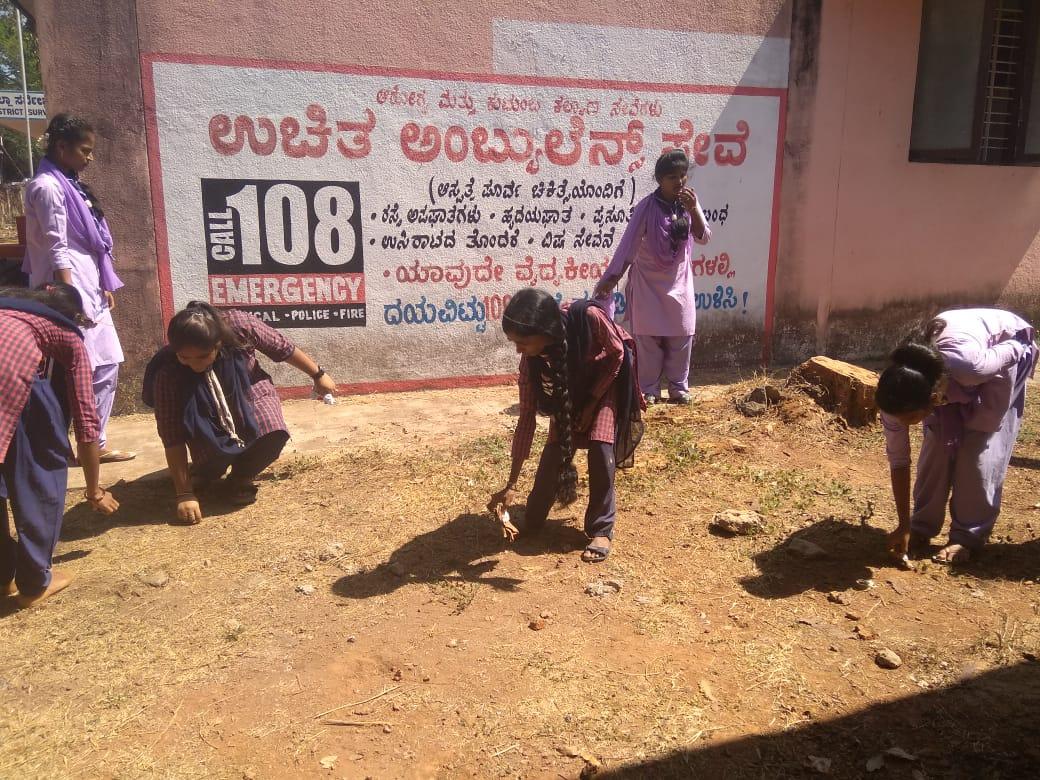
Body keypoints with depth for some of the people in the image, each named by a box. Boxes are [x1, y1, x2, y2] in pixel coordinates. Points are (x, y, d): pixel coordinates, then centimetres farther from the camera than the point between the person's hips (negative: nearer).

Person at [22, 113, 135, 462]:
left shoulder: (69, 185, 16)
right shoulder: (47, 187, -11)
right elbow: (57, 250, -16)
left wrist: (105, 286, 17)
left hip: (91, 289, 10)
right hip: (72, 291, -10)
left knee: (107, 365, 10)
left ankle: (97, 442, 18)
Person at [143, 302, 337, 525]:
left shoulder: (238, 325, -30)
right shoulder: (167, 372, -30)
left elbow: (283, 348, -12)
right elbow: (172, 437, -27)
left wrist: (318, 375, 1)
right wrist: (185, 494, -28)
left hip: (251, 396, 1)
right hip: (208, 419, 0)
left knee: (273, 434, -30)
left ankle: (241, 477, 2)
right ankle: (207, 471, 10)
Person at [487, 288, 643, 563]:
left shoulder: (589, 317, -41)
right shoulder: (531, 358, -27)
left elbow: (617, 355, -20)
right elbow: (527, 417, -21)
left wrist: (592, 402, -17)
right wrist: (511, 484, -20)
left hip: (608, 379, -2)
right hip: (570, 387, 3)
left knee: (600, 445, -18)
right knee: (556, 447, -9)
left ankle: (602, 529, -4)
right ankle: (532, 522, 12)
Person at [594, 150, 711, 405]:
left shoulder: (689, 202, -2)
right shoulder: (647, 206, -15)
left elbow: (704, 238, -7)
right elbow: (629, 243, -16)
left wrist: (693, 210, -23)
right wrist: (611, 278, -18)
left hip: (679, 279, 4)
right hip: (649, 280, -4)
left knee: (682, 334, 5)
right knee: (648, 336, 0)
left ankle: (679, 387, 18)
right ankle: (649, 389, 11)